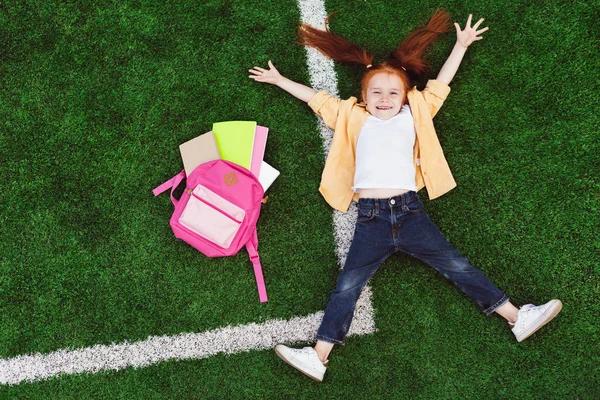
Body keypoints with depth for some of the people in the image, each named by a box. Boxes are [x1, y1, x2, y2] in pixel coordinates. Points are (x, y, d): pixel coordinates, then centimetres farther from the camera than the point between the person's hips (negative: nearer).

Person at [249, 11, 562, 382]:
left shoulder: (415, 115, 20)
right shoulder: (353, 118, 19)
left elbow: (440, 84, 27)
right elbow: (315, 97, 25)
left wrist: (461, 44, 33)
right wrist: (278, 79, 30)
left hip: (410, 211, 0)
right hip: (370, 217, 0)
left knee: (457, 265, -1)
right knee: (348, 285, -3)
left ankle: (517, 317, 4)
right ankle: (318, 357, -4)